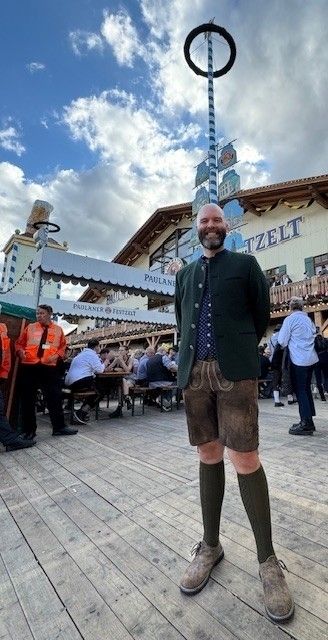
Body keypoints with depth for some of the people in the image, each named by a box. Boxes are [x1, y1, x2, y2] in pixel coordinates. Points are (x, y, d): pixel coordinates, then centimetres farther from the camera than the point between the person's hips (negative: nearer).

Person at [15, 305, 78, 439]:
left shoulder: (58, 330, 7)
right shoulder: (30, 327, 9)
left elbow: (63, 346, 10)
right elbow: (19, 343, 13)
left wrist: (57, 355, -8)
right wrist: (21, 352, -7)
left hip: (50, 367, -1)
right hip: (29, 367, 1)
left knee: (54, 398, 2)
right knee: (28, 399, 8)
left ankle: (59, 427, 13)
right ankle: (29, 430, 21)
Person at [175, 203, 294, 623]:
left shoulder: (245, 264, 10)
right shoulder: (185, 274, 21)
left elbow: (261, 316, 10)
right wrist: (190, 360, 14)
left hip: (234, 371, -3)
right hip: (194, 373, 4)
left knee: (245, 459, -4)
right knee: (208, 456, 11)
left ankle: (267, 560, 17)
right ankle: (210, 546, 27)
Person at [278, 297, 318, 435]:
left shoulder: (290, 319, -9)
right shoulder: (308, 319, 13)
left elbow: (282, 341, -9)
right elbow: (314, 336, 22)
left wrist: (286, 345, 12)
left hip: (298, 360, -7)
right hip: (311, 359, 7)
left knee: (300, 391, -1)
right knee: (306, 389, 15)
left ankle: (306, 424, 2)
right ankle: (309, 421, 23)